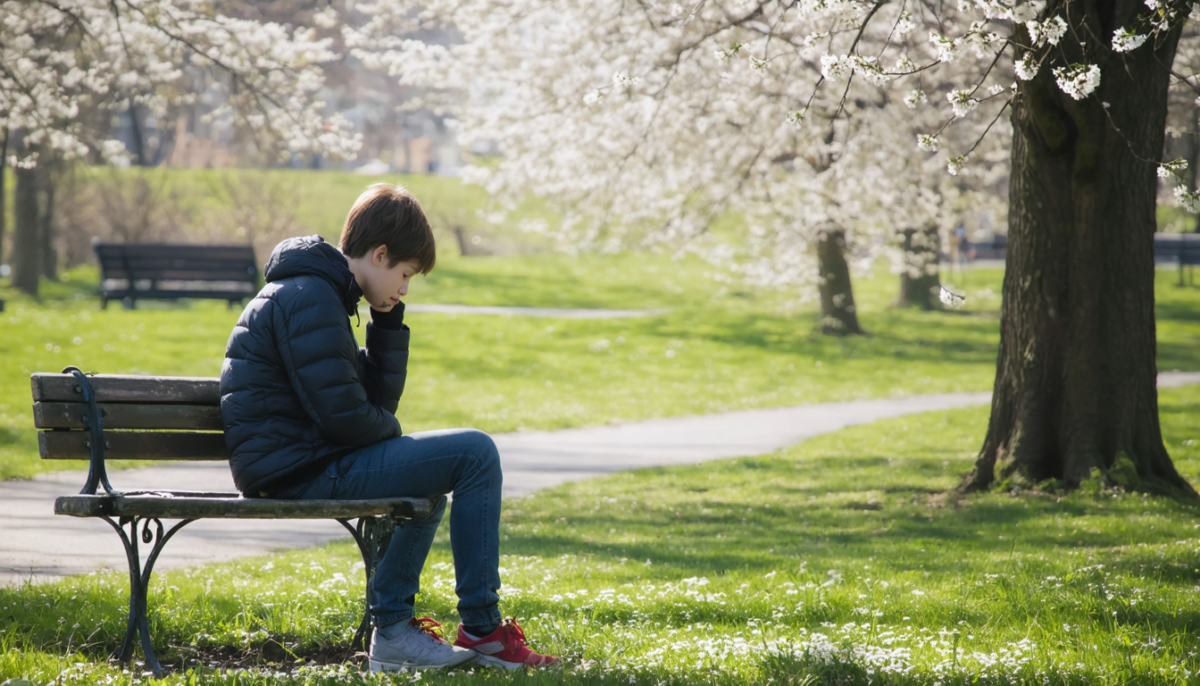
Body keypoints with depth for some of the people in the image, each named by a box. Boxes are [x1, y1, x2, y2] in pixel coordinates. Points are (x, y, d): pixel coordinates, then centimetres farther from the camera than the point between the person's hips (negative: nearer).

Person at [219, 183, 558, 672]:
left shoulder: (312, 292, 18)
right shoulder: (311, 300, -16)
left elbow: (380, 400, 16)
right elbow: (345, 416, -22)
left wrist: (389, 321, 8)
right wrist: (390, 430, -1)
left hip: (291, 466, 11)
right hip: (302, 471, -11)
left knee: (431, 473, 30)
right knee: (474, 454, -10)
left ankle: (392, 627, 21)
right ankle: (480, 629, -5)